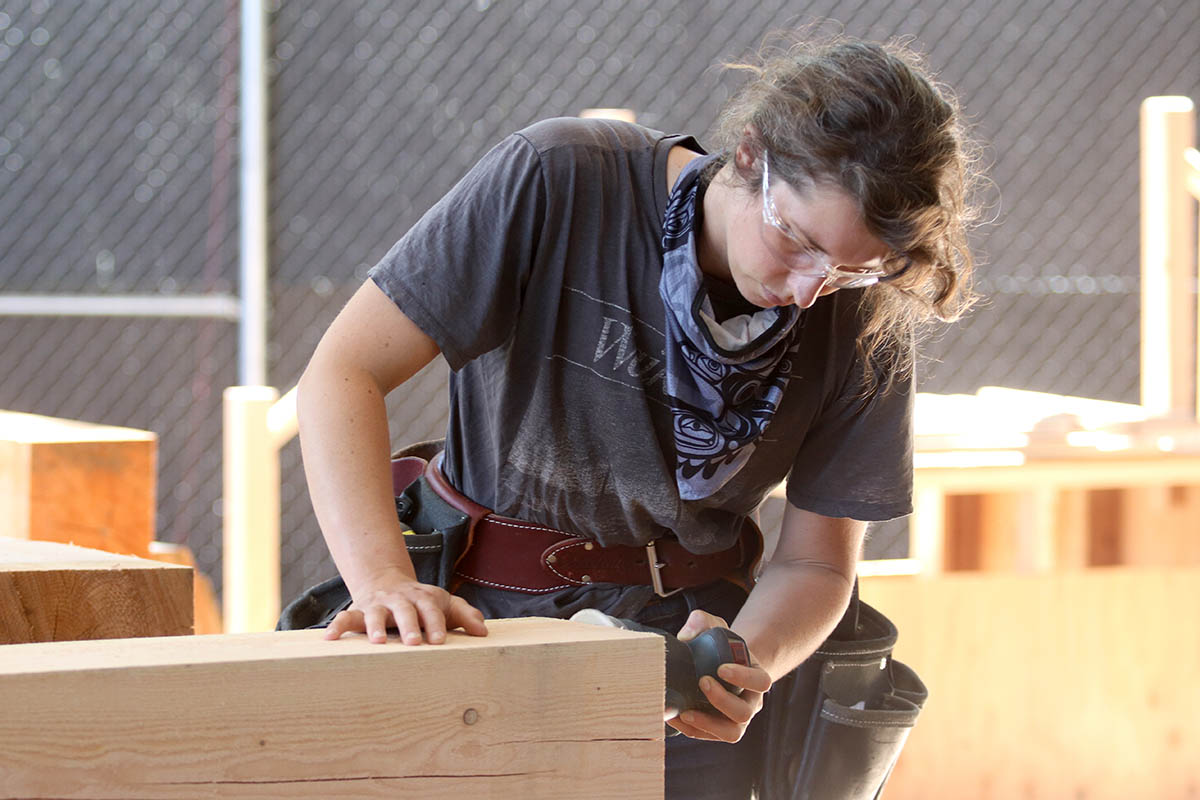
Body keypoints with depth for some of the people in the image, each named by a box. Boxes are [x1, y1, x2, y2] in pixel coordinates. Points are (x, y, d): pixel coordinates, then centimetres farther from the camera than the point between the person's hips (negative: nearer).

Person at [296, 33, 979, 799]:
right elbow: (344, 375, -20)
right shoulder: (558, 182, -19)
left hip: (682, 627, 2)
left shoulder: (866, 326, -9)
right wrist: (383, 579, -35)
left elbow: (815, 562, 0)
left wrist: (751, 660, -24)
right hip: (482, 620, -2)